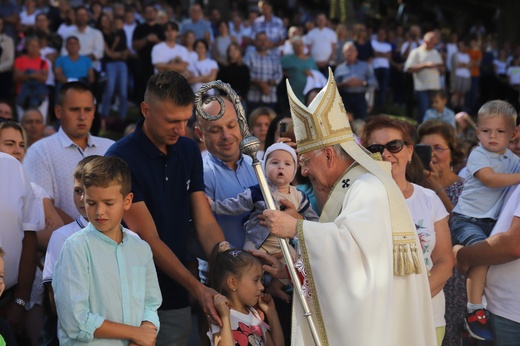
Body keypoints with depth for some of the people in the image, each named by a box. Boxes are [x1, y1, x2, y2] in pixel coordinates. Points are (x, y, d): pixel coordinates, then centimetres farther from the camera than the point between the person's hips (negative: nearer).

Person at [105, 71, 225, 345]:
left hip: (176, 299, 5)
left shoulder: (189, 151, 4)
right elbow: (149, 238, -16)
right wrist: (198, 288, -21)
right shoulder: (122, 159, -15)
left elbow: (205, 224, 2)